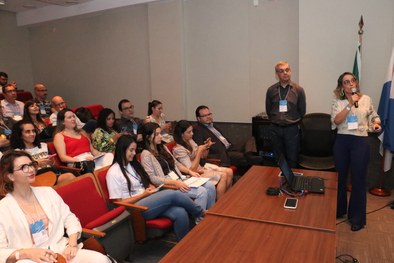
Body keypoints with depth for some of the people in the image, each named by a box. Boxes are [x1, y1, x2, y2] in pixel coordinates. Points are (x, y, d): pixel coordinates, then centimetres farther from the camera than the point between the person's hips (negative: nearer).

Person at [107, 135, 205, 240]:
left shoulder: (133, 164, 14)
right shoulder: (113, 173, -7)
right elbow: (119, 202, -8)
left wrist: (151, 188, -2)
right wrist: (144, 195, -13)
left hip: (150, 201, 7)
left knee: (180, 213, -24)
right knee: (172, 194, -26)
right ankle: (202, 214, -5)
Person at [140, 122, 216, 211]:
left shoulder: (163, 148, 16)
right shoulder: (146, 155, -9)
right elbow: (152, 178, -17)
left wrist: (190, 171, 5)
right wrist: (174, 182, -24)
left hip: (179, 179, 8)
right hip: (167, 184, -8)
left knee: (210, 186, -7)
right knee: (201, 192, -24)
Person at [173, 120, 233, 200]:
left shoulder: (190, 141, 3)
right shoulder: (178, 149, -21)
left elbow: (202, 156, 15)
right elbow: (192, 169, -22)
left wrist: (206, 148, -6)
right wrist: (199, 151, -23)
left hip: (201, 166, 8)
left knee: (229, 172, -5)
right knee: (223, 176, -20)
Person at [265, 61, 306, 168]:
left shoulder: (298, 90, -3)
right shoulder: (271, 90, 0)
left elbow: (302, 111, 5)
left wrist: (293, 122, 10)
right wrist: (276, 121, 12)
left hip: (292, 129, -1)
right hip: (275, 129, 2)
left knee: (292, 159, 7)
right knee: (277, 158, 13)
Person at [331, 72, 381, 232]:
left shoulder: (366, 99, 3)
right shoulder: (337, 102, 2)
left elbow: (373, 116, 16)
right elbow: (336, 120, -12)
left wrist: (376, 123, -5)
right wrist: (350, 104, -17)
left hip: (360, 142, -1)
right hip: (342, 141, 1)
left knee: (358, 179, 3)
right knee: (340, 177, 12)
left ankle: (357, 218, 17)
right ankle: (338, 210, 31)